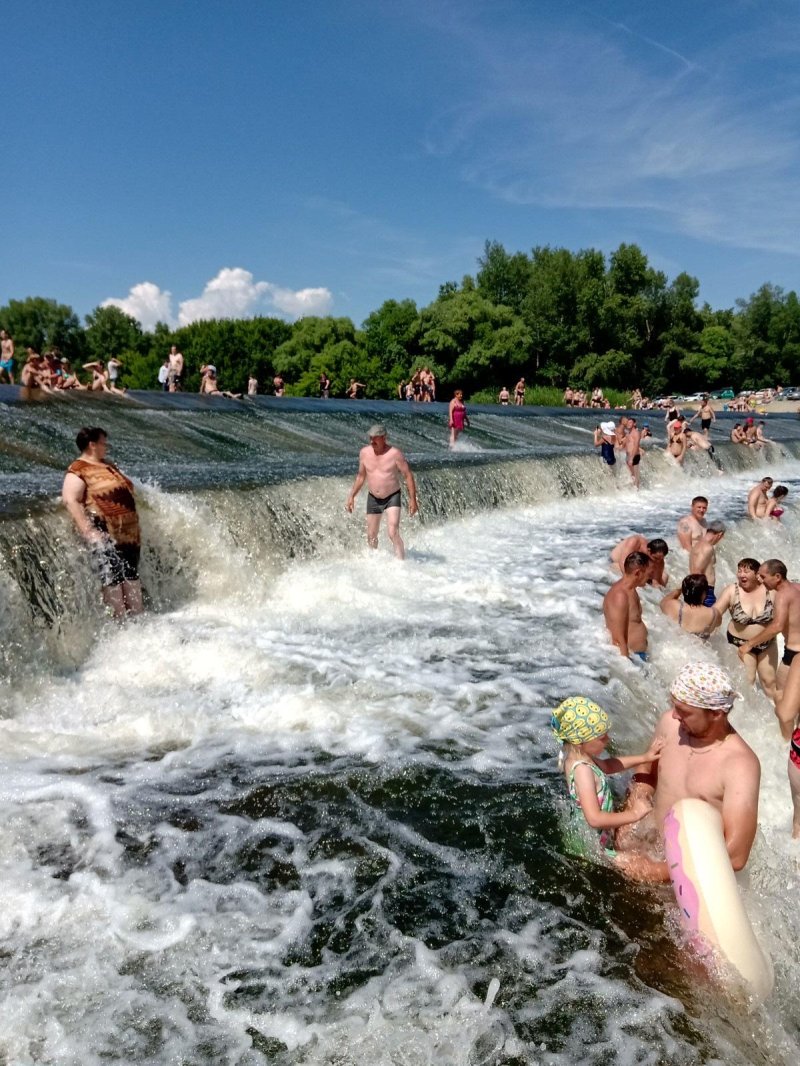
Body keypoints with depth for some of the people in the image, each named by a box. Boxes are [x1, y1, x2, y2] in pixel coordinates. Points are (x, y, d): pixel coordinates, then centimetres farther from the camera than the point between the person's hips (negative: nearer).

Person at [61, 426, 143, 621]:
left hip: (129, 533, 9)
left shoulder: (109, 466, 20)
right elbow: (70, 501, -19)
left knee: (132, 576, 9)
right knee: (112, 579, -8)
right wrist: (89, 532, -27)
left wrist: (135, 530, 26)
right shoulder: (78, 471, -8)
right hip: (105, 536, -8)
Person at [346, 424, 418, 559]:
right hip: (373, 498, 5)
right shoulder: (364, 453, -2)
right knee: (371, 536, 12)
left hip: (392, 497, -4)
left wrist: (412, 499, -14)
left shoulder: (395, 453, -16)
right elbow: (361, 476, 12)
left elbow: (408, 476, -11)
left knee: (393, 533, -19)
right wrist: (352, 496, 10)